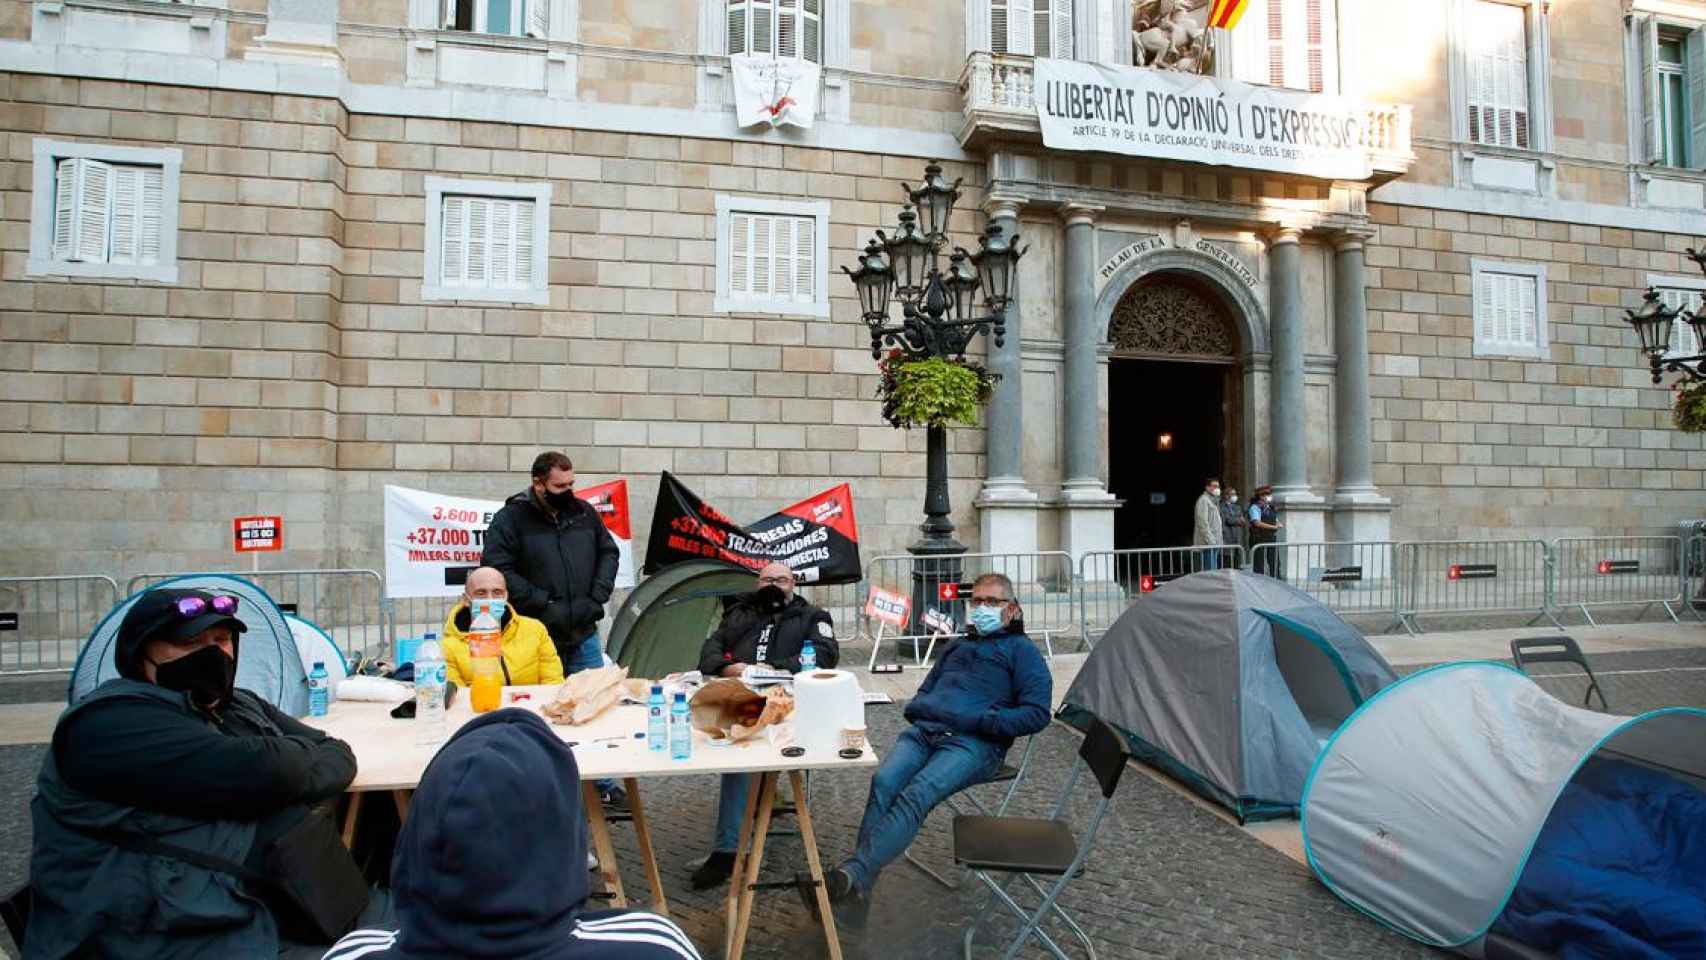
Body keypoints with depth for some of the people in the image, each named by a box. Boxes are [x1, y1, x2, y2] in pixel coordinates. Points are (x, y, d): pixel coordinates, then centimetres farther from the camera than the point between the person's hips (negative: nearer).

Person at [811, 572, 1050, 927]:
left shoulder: (1020, 650, 14)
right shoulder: (957, 647, 33)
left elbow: (1037, 713, 1)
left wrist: (978, 721, -10)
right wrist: (917, 710, 13)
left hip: (973, 743, -4)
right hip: (923, 731, 5)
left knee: (916, 795, -31)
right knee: (883, 782, -26)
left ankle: (851, 875, -42)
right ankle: (858, 892, -33)